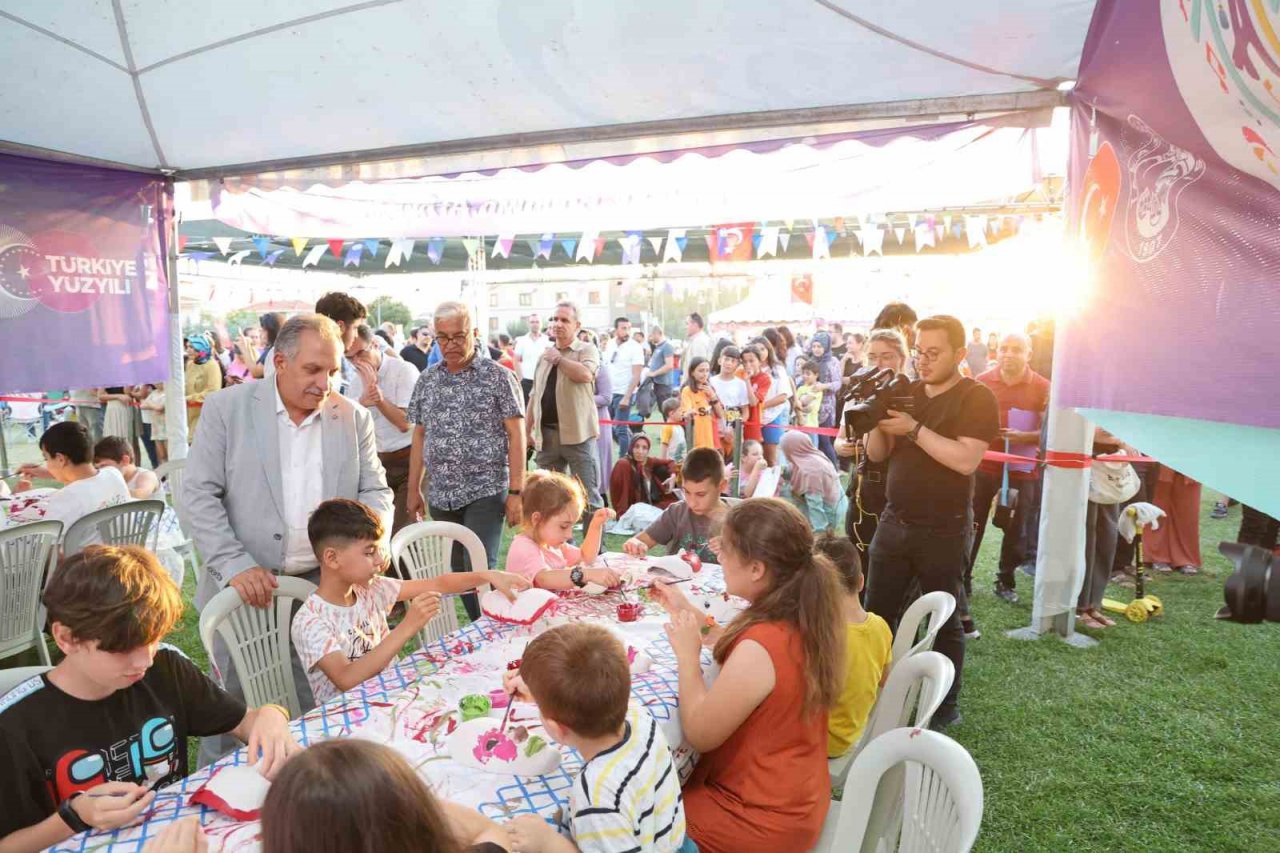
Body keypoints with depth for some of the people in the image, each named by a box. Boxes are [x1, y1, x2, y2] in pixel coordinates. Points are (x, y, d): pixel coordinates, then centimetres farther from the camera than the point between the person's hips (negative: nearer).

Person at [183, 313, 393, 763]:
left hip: (324, 587, 2)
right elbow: (199, 493, -5)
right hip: (245, 586, -2)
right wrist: (235, 565, -15)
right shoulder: (227, 408, -3)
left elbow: (374, 491, 8)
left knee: (317, 705, 10)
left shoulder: (353, 417, 3)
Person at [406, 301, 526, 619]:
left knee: (480, 570, -9)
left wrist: (516, 492, -12)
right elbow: (419, 436, 14)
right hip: (441, 496, 5)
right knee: (458, 570, 12)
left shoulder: (498, 376, -5)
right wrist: (413, 490, 12)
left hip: (485, 492, -5)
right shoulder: (426, 380, 9)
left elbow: (516, 436, -7)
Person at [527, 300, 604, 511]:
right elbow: (535, 395, 19)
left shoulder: (587, 350, -1)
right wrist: (527, 429, 15)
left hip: (576, 432, -6)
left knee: (588, 493, -2)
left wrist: (558, 359, -9)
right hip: (546, 433, 6)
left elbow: (585, 374, -23)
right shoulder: (545, 355, 17)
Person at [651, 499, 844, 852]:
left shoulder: (759, 649, -35)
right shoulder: (803, 618, -8)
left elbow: (699, 735, -22)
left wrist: (687, 654, -13)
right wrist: (688, 612, 7)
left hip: (765, 822, -7)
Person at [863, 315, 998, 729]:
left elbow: (966, 460, -21)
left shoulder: (977, 397, -8)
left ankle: (946, 705, 24)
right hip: (894, 522, 5)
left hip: (943, 531, -5)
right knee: (876, 615, 8)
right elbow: (878, 454, 8)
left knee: (944, 620, 8)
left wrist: (914, 428, -23)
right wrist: (877, 422, -12)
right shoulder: (906, 393, 9)